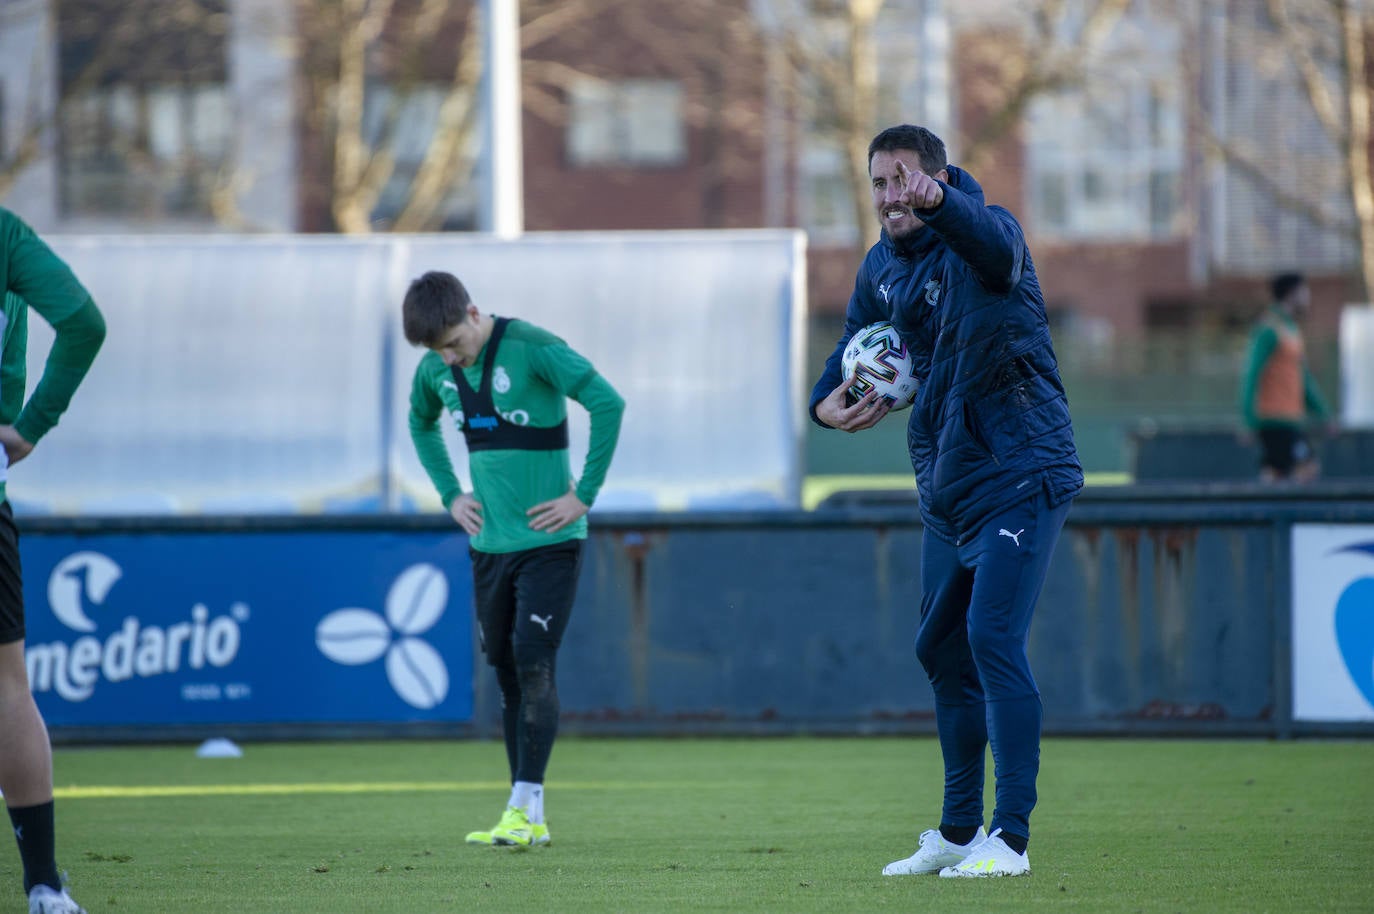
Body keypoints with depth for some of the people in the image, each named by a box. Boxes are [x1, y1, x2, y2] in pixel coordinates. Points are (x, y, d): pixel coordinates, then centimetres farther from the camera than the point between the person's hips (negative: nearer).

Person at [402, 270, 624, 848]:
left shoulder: (531, 349, -17)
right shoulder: (435, 370, 3)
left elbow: (607, 403, -20)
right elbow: (421, 425, 25)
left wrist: (585, 494, -18)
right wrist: (450, 495, 13)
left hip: (549, 540, -6)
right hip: (489, 541, 6)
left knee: (533, 664, -14)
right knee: (506, 671, 7)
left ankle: (524, 808, -14)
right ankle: (530, 821, 12)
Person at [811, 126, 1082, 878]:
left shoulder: (981, 231, -16)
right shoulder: (881, 267, 7)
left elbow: (995, 248, -42)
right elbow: (857, 342, 22)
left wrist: (936, 200, -63)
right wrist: (828, 401, 0)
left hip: (1020, 476, -9)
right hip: (946, 490, 9)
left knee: (993, 638, -18)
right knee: (942, 650, 15)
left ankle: (1009, 837, -16)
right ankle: (958, 834, 28)